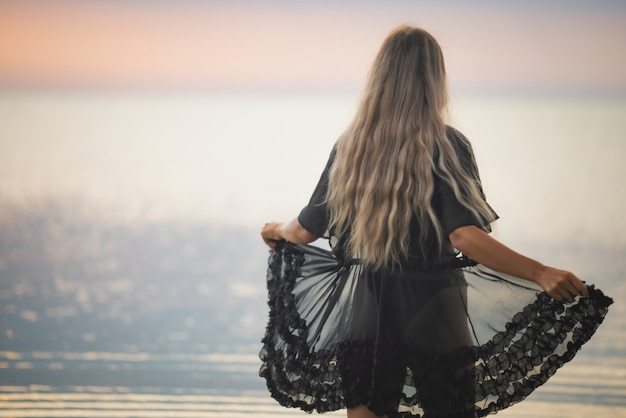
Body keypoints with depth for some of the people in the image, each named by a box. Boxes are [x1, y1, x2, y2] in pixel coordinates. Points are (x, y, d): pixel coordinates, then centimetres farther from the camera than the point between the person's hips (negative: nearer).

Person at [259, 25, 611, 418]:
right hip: (434, 310, -3)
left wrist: (278, 230, 30)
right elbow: (464, 236, -23)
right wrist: (541, 273, -26)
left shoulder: (350, 146, 1)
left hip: (368, 308, 3)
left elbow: (305, 230, 8)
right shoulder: (446, 146, -10)